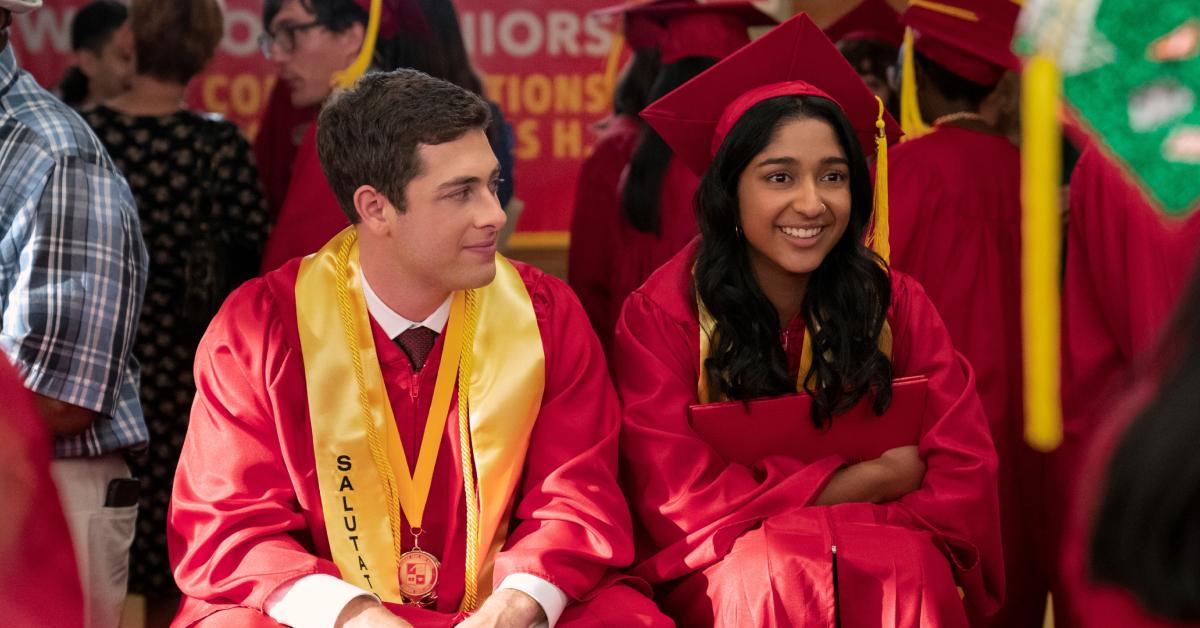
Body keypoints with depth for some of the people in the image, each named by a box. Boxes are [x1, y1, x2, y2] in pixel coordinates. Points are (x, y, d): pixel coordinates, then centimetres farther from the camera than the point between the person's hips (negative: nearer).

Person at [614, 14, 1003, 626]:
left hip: (889, 552, 2)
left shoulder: (895, 304, 1)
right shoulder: (660, 315, -6)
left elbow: (964, 481, -4)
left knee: (911, 569, -31)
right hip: (723, 571, -2)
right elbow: (681, 501, -12)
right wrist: (869, 480, -12)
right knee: (780, 575, -34)